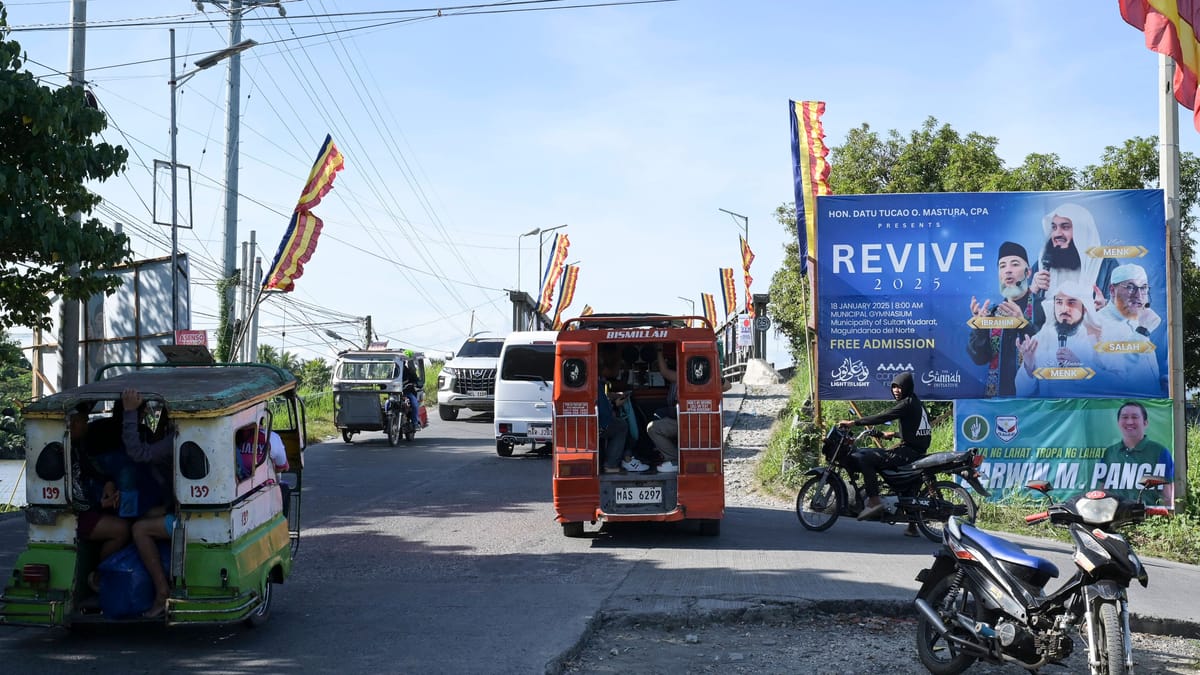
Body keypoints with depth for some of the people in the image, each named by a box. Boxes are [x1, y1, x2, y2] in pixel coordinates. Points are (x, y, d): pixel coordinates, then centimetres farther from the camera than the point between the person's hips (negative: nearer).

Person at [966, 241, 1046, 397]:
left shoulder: (1043, 307, -5)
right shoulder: (992, 312, 8)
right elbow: (979, 358, 1)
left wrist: (1024, 324, -26)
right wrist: (979, 326, -14)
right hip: (997, 392, 4)